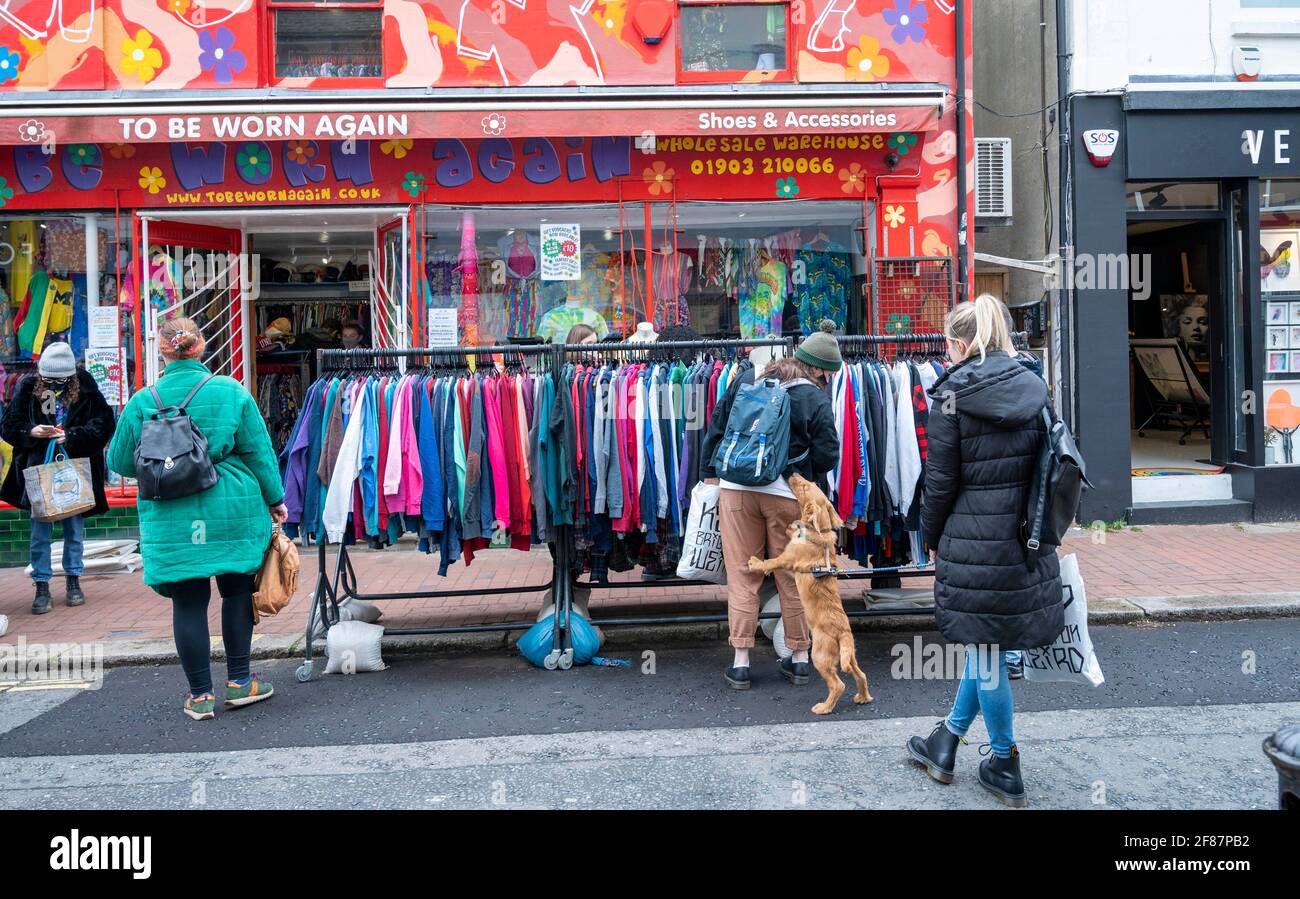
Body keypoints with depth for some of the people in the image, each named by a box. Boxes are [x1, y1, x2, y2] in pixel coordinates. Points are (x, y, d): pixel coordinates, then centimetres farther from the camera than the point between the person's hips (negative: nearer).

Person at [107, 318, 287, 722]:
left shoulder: (142, 401, 0)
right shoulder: (230, 390, -3)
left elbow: (120, 462, 8)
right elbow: (259, 450, 0)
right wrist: (274, 498, 9)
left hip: (172, 519, 0)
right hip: (232, 512, 0)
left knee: (188, 602, 7)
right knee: (237, 589, 14)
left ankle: (200, 695, 14)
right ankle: (239, 681, 20)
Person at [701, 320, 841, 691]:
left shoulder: (746, 379, 7)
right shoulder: (817, 400, -5)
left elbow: (717, 426, 10)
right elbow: (827, 455, -6)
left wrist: (710, 473, 17)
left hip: (737, 488, 2)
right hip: (788, 494, -2)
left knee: (741, 576, 8)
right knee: (793, 578, 12)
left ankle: (740, 662, 11)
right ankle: (800, 657, 22)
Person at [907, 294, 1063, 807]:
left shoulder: (952, 395, -10)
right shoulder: (1033, 389, 7)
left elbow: (941, 480, -8)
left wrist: (932, 538, 5)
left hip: (973, 541, -6)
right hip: (1026, 539, 6)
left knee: (984, 650, 7)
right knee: (986, 645, 17)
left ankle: (1005, 766, 20)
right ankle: (946, 744, 31)